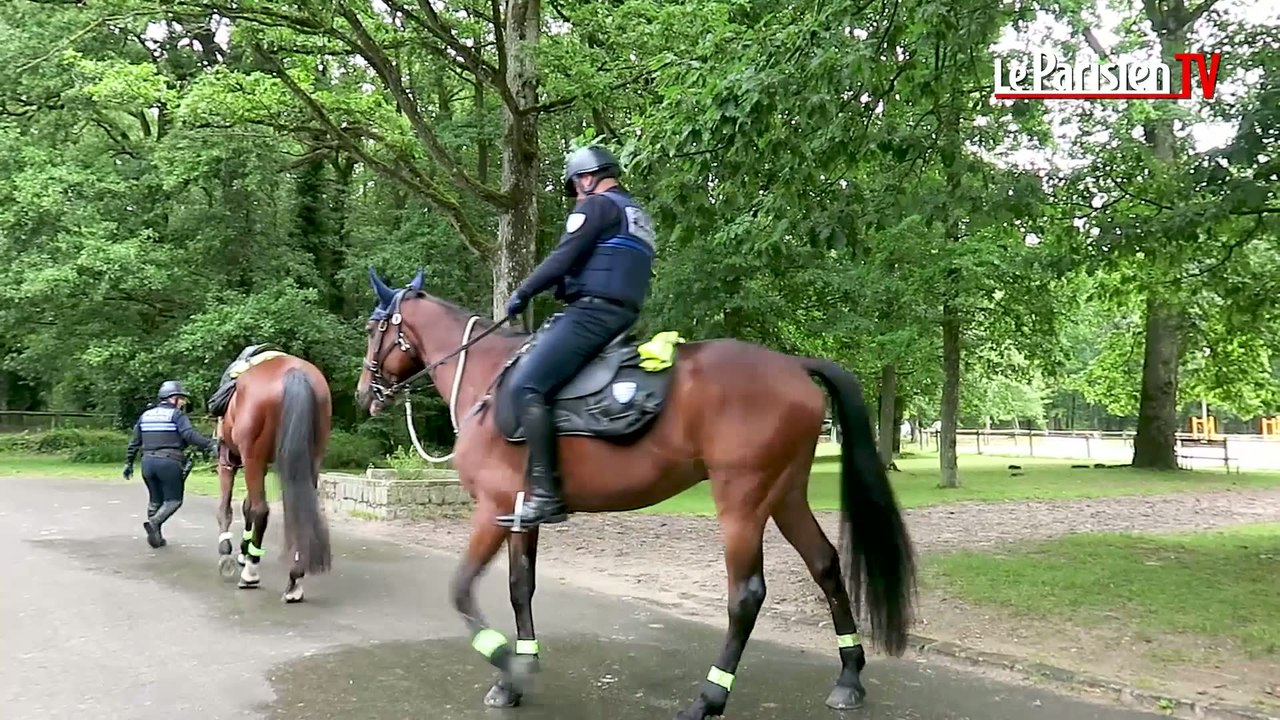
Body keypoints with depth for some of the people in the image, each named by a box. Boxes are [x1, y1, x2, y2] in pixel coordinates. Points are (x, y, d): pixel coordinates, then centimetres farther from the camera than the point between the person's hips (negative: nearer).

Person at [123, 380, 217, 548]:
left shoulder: (145, 414, 15)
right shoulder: (177, 414, -4)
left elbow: (134, 442, 19)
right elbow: (189, 434, -20)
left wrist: (128, 463, 26)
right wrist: (210, 445, -27)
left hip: (148, 462, 6)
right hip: (169, 462, -6)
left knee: (155, 500, 19)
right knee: (173, 500, 4)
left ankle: (155, 536, 20)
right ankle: (154, 522, -19)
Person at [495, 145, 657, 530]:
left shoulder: (597, 205, -2)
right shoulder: (638, 216, 28)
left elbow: (563, 259, -11)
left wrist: (523, 293, 0)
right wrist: (565, 288, 24)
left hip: (591, 313, -11)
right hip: (622, 317, 11)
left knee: (527, 386, -19)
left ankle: (546, 494, -28)